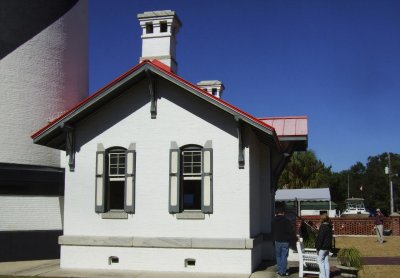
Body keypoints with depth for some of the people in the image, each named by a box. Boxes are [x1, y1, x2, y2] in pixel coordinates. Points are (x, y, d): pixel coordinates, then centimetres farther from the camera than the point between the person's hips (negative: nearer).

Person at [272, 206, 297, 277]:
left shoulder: (274, 221, 2)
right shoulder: (286, 220, -12)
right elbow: (291, 231, -10)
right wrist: (294, 238, 3)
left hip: (277, 241, 3)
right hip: (285, 241, -3)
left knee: (278, 256, 13)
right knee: (284, 256, 2)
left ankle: (280, 270, 14)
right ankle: (283, 272, 3)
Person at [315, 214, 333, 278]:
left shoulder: (323, 226, -16)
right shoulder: (329, 227, 11)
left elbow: (320, 237, -19)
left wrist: (318, 247, -15)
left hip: (323, 246, -9)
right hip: (328, 246, 9)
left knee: (320, 261, -3)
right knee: (326, 261, 11)